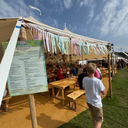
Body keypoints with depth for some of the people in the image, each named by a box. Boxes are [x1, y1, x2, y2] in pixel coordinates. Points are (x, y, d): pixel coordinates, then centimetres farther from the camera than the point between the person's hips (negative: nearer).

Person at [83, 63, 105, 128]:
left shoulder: (84, 79, -15)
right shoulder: (98, 81, -28)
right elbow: (104, 93, -15)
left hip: (88, 101, 5)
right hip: (96, 103, -5)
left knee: (93, 117, 28)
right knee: (99, 120, 18)